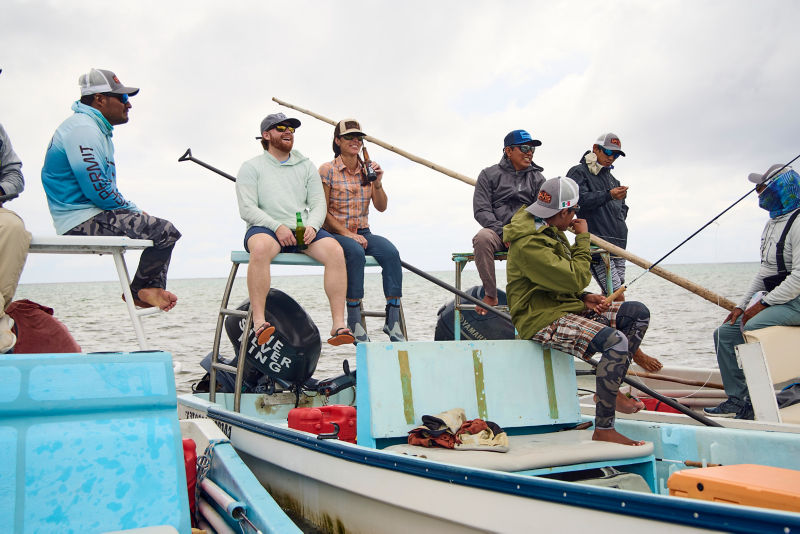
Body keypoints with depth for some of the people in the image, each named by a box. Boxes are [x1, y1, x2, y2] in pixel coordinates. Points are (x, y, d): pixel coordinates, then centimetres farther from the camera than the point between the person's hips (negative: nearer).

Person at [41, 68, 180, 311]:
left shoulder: (98, 130, 20)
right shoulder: (82, 128, -14)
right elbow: (97, 189, -22)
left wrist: (133, 211, 6)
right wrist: (133, 209, -9)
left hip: (94, 215, 11)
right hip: (83, 221, -11)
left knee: (162, 229, 19)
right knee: (166, 232, -20)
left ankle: (153, 289, 8)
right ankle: (140, 290, 0)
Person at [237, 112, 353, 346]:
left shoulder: (306, 166, 21)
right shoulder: (252, 167, 10)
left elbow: (318, 204, 13)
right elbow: (247, 209, -2)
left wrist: (312, 226, -10)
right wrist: (277, 227, -17)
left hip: (303, 229, 3)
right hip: (265, 228, -3)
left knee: (335, 250, -26)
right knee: (261, 248, -40)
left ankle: (339, 325, -28)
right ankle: (259, 321, -38)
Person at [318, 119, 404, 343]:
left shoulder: (367, 169, 12)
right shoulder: (327, 170, -1)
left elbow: (381, 207, 8)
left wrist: (378, 183, -10)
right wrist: (348, 234, -16)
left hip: (362, 233, 4)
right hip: (335, 233, -4)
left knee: (391, 252, -27)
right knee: (356, 252, -37)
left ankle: (393, 319, -28)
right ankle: (354, 322, -30)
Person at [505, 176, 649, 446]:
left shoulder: (549, 231, 14)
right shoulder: (528, 244, -21)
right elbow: (575, 279, -23)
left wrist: (586, 298, 4)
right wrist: (583, 239, -10)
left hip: (565, 307, 11)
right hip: (542, 319, -10)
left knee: (639, 313, 7)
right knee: (616, 342, -30)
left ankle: (612, 389, 11)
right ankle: (603, 430, -20)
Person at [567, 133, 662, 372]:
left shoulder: (611, 178, 24)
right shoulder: (578, 172, -1)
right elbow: (580, 199, -17)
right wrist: (608, 195, -26)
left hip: (617, 245, 8)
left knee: (610, 297, 7)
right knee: (617, 299, -10)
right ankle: (635, 352, -6)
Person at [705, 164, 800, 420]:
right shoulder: (772, 224, 16)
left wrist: (763, 303, -20)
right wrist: (742, 305, 9)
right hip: (774, 300, 10)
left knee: (753, 328, -30)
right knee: (725, 333, 2)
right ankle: (737, 399, 3)